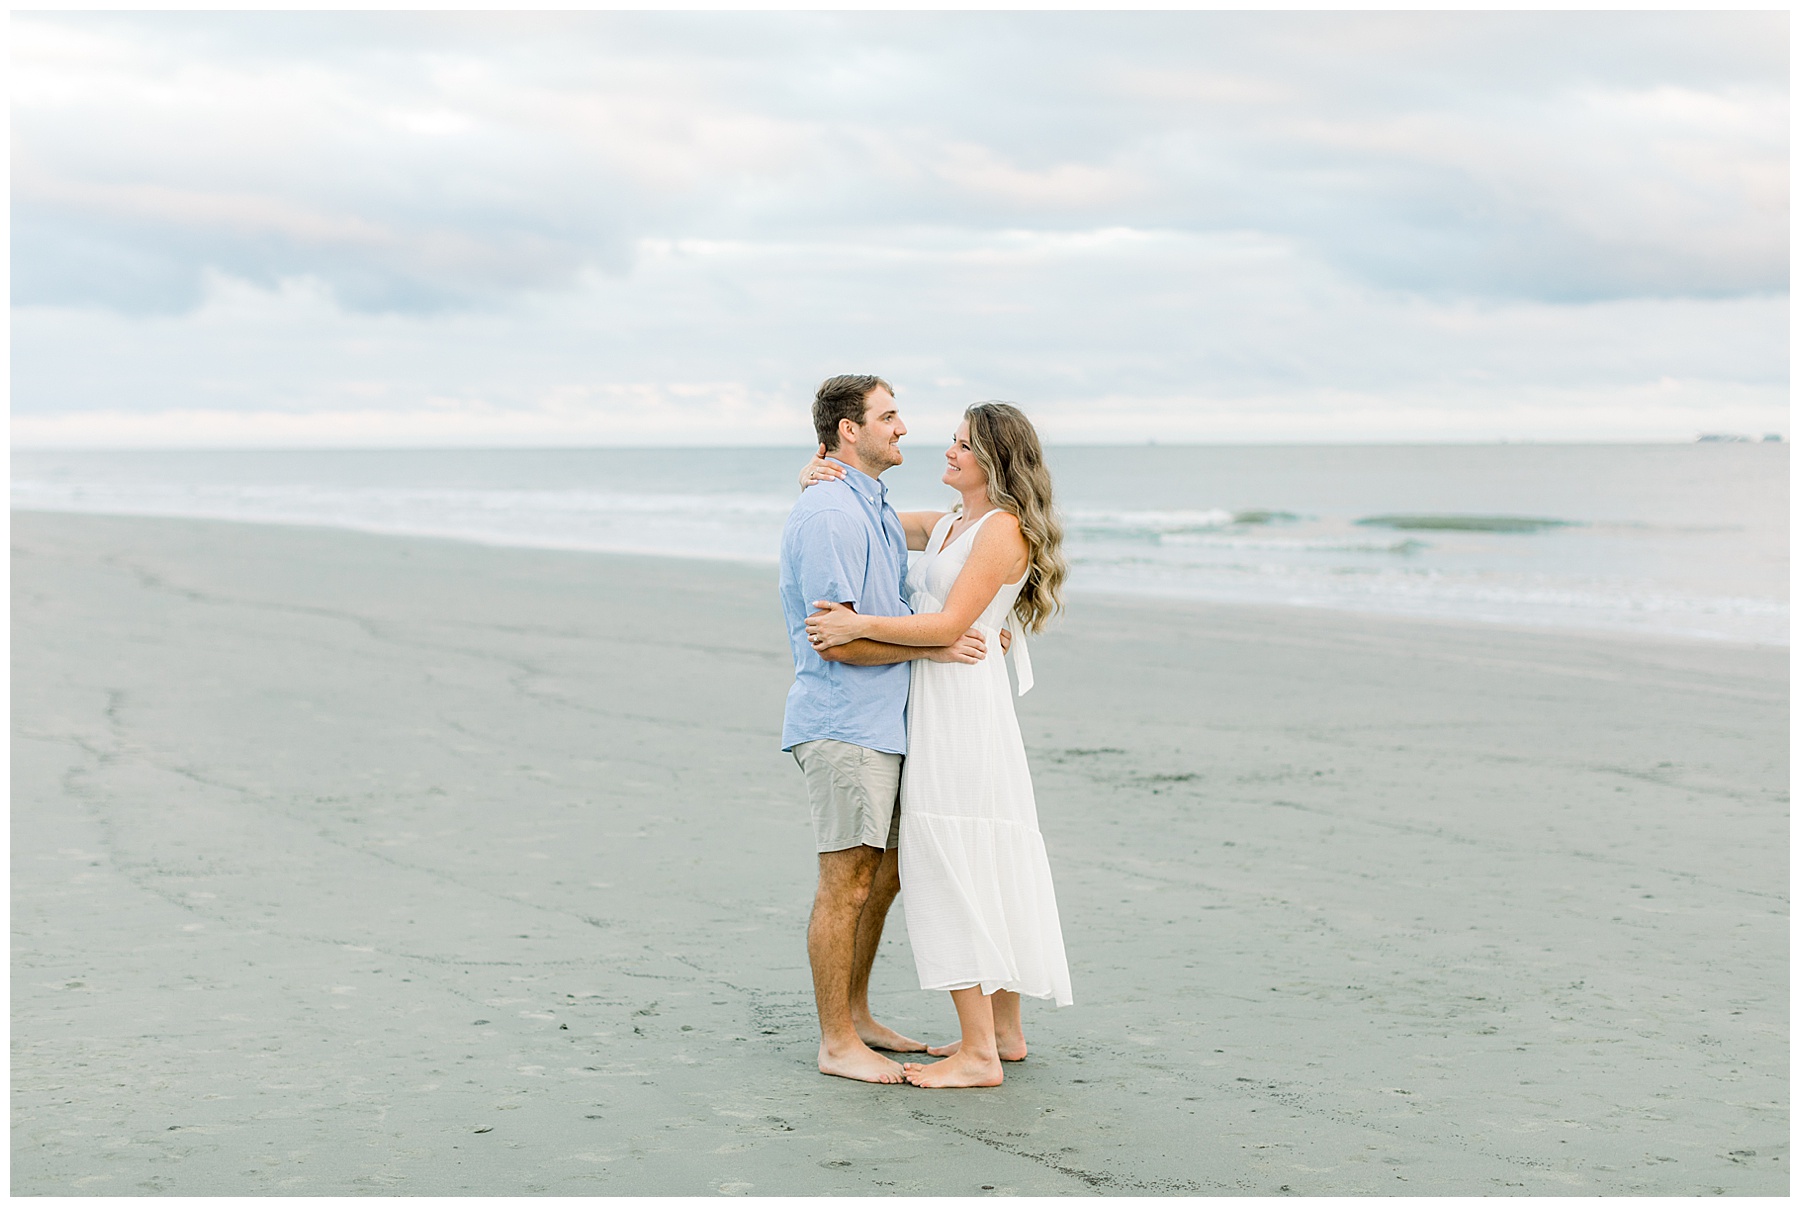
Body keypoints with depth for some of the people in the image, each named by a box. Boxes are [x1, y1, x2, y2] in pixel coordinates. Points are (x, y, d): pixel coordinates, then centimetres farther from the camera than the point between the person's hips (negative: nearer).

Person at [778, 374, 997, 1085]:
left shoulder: (877, 510, 18)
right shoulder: (827, 514, -15)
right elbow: (838, 638, -20)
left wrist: (967, 634, 11)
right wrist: (930, 647, -16)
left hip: (883, 720, 10)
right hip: (842, 724, -10)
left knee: (883, 873, 15)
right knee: (847, 882, -5)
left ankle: (856, 1017, 27)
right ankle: (837, 1044, 2)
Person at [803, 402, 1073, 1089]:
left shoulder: (1004, 528, -11)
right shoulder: (945, 526, 16)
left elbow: (950, 623, -18)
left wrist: (860, 626, -20)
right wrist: (827, 484, 5)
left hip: (963, 704, -9)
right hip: (935, 703, 9)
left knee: (955, 870, -8)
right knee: (983, 871, 13)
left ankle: (978, 1055, -4)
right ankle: (1004, 1032, 22)